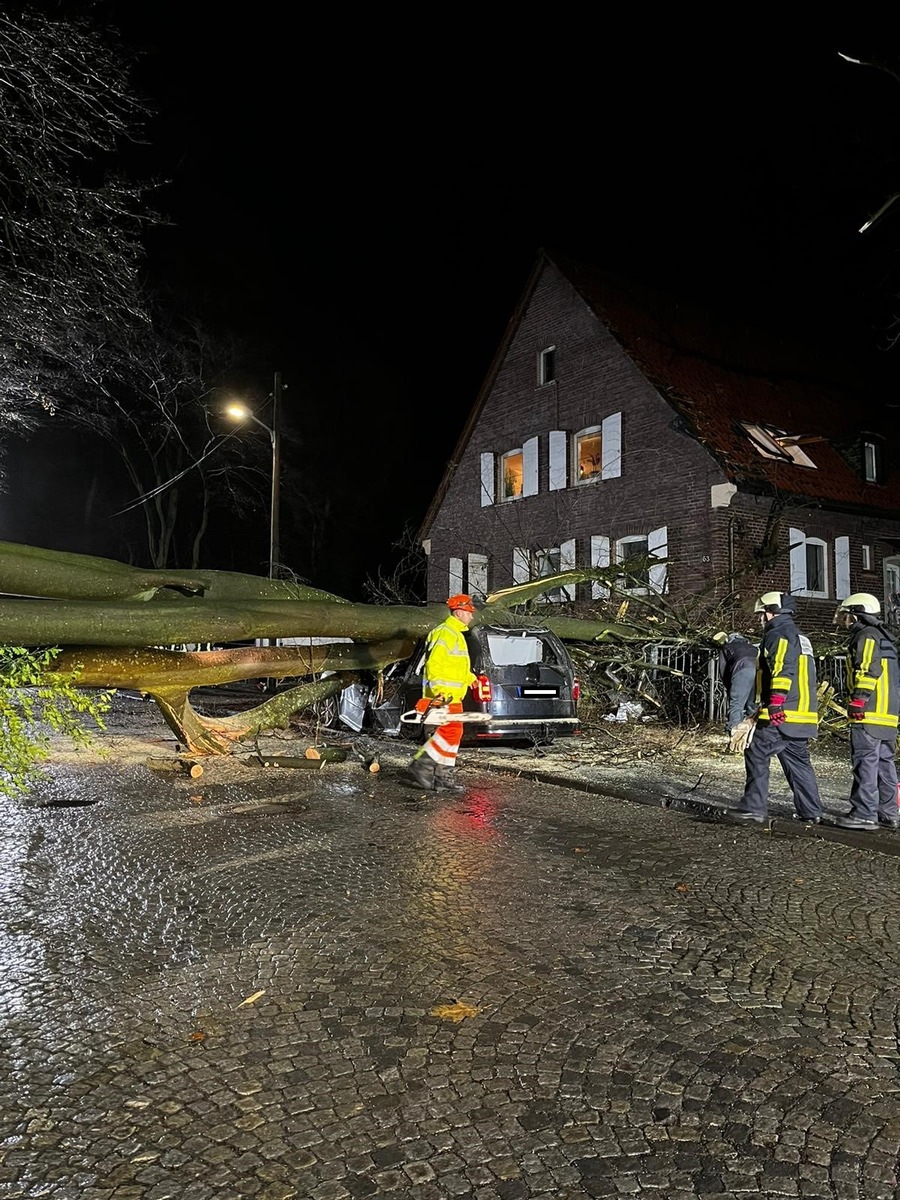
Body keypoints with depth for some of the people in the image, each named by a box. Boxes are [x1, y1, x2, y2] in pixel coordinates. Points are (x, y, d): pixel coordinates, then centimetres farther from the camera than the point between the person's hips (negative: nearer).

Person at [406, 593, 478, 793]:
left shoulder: (456, 634, 20)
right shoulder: (445, 634, -14)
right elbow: (434, 664, -23)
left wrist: (470, 679, 33)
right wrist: (439, 691, -30)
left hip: (452, 695, 11)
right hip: (443, 695, -11)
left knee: (451, 734, 10)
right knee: (450, 732, -12)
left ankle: (443, 777, 15)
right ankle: (421, 767, -5)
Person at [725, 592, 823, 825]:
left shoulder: (779, 634, -7)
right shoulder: (800, 637, 24)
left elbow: (783, 671, -21)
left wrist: (775, 704, -26)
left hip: (782, 713, -10)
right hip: (804, 713, 10)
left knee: (757, 756, -6)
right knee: (798, 761, 14)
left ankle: (754, 808, -6)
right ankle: (811, 812, 15)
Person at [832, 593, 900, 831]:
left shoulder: (867, 636, -7)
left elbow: (870, 669, -20)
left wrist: (859, 699, -22)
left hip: (870, 713, -10)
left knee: (865, 762, -9)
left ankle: (864, 814, -9)